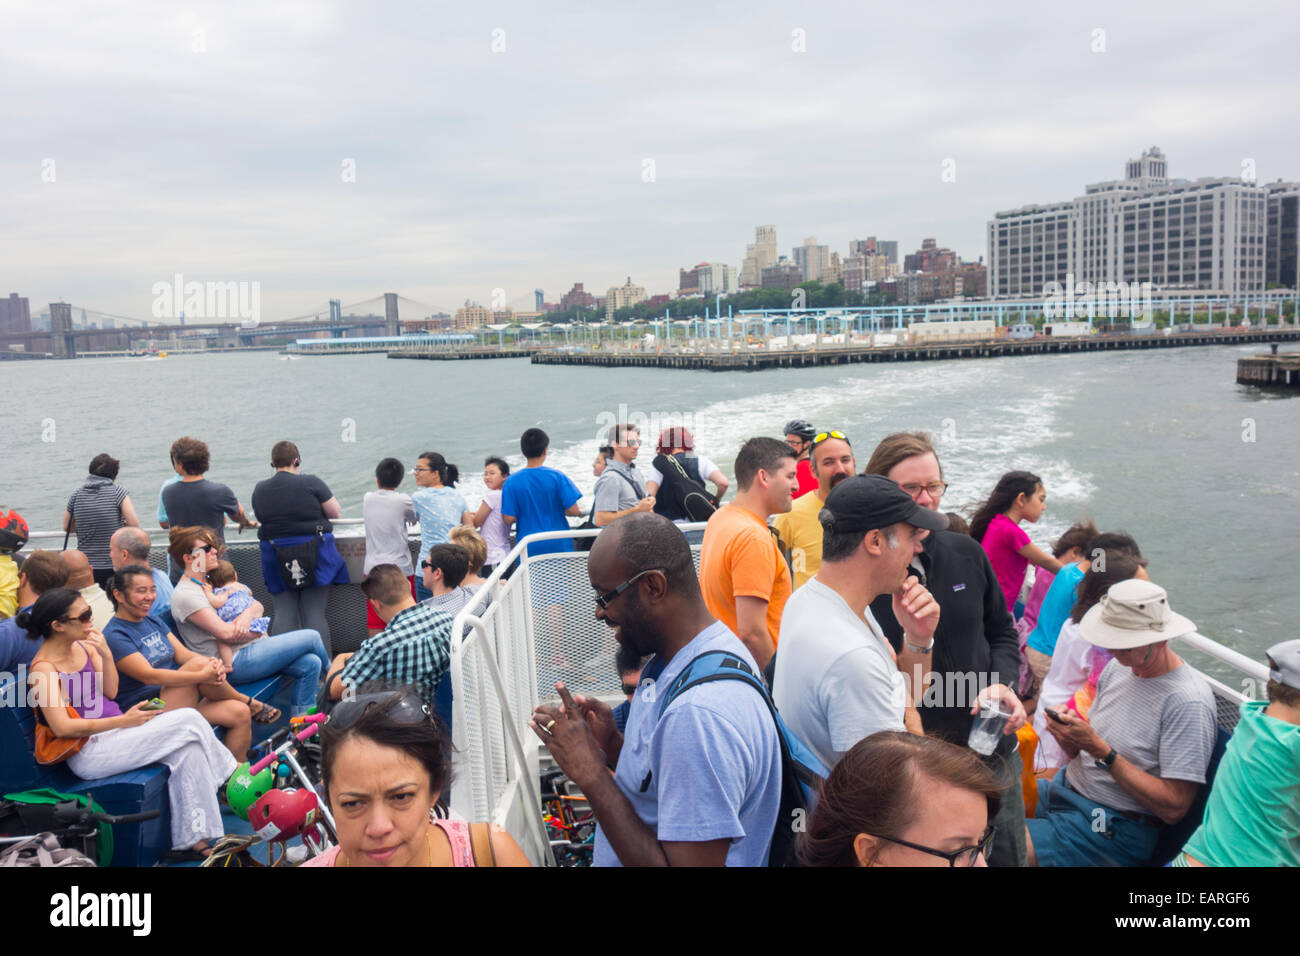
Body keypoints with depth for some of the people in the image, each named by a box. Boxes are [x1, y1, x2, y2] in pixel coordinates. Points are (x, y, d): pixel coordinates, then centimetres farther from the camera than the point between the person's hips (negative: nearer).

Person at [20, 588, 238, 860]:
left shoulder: (81, 645, 7)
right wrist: (123, 721, -19)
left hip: (113, 731, 8)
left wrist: (106, 655, -7)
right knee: (188, 720, -20)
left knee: (187, 749, -16)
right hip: (87, 751, -8)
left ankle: (191, 838, -11)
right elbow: (62, 728, -20)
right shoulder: (43, 668, -14)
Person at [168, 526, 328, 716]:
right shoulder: (184, 595, -13)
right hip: (233, 664, -9)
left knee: (311, 663, -8)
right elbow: (225, 632, -20)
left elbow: (257, 605, 13)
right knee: (311, 637, -8)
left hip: (248, 650, 9)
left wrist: (248, 614, -11)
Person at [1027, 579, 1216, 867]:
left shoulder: (1188, 701, -18)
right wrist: (1068, 737, -12)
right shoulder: (1118, 668, 6)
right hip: (1066, 788, 8)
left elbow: (1174, 808, -19)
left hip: (1116, 827, -8)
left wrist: (1100, 750, -22)